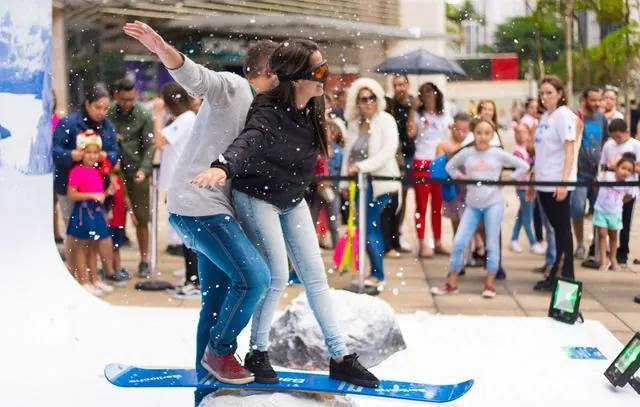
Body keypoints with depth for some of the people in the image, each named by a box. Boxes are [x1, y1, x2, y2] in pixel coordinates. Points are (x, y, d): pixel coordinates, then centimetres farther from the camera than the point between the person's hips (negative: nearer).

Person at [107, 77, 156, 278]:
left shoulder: (144, 116, -2)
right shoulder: (108, 113, 1)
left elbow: (149, 145, -5)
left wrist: (143, 169, -17)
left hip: (137, 173, -1)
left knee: (141, 219, 4)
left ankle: (144, 259, 16)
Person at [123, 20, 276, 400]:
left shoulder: (255, 108, 17)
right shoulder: (231, 86, -10)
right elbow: (194, 76, -30)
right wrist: (163, 49, -49)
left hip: (215, 208, 10)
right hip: (198, 204, -10)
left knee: (218, 297, 12)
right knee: (254, 278, -13)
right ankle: (220, 350, 6)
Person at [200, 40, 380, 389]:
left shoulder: (314, 106, -7)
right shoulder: (268, 113, -29)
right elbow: (248, 142, -49)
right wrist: (222, 167, -68)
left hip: (292, 201, 7)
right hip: (257, 199, -7)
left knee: (314, 274, 6)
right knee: (278, 275, -11)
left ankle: (340, 357, 10)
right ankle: (257, 353, 7)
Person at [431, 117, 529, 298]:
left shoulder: (498, 154, 0)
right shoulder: (466, 153, 4)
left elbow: (523, 166, 4)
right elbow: (450, 166, 20)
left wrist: (507, 180, -2)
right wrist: (461, 178, 5)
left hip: (493, 203, -2)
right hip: (472, 205, 2)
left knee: (492, 244, 0)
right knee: (459, 242, -2)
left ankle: (489, 284, 9)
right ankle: (451, 283, 8)